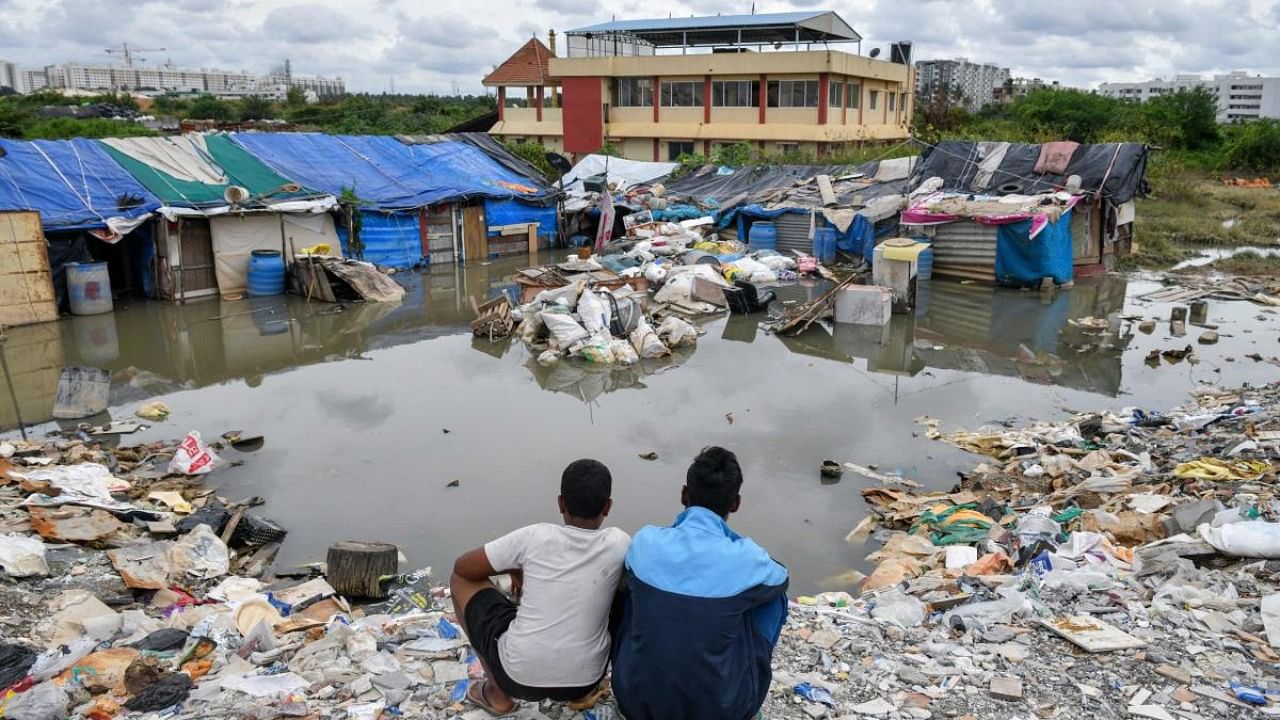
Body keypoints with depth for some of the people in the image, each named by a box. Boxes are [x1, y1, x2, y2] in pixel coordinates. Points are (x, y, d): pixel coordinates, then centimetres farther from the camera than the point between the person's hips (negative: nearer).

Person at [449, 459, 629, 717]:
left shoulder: (534, 537, -11)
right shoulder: (619, 543, -7)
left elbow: (462, 567, 1)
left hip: (519, 674, -3)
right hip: (585, 680, 3)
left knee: (461, 579, 18)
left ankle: (498, 693, 20)